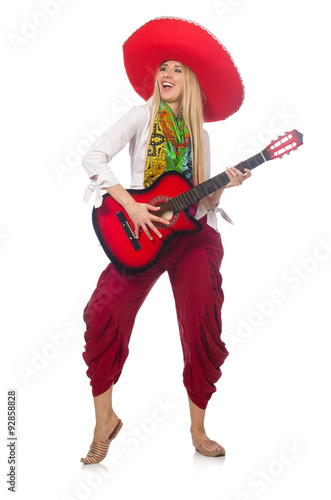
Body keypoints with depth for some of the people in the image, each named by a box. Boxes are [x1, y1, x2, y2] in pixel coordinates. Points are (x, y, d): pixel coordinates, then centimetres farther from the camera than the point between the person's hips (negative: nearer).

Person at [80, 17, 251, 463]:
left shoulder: (198, 134, 14)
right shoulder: (143, 116, 5)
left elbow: (202, 200, 14)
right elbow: (94, 157, -8)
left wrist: (222, 187, -7)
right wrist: (131, 205, -16)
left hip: (191, 230, 3)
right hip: (141, 232, -2)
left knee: (203, 322, -10)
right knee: (106, 310, -19)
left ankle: (198, 428, 9)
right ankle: (105, 420, -2)